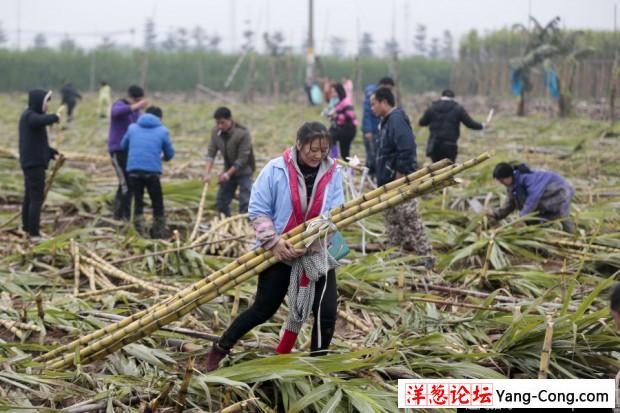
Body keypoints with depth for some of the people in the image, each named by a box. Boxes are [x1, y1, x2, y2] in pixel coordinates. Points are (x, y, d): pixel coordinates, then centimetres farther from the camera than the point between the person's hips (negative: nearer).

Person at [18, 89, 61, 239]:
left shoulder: (31, 116, 16)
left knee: (29, 196, 18)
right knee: (37, 197, -10)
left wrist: (52, 152, 11)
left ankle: (27, 228, 28)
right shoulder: (29, 116, -14)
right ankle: (34, 233, -11)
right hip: (34, 163, -10)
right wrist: (55, 117, -20)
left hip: (31, 162, 10)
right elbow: (43, 120, -38)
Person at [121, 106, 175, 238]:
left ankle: (139, 232, 9)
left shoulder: (132, 128, 11)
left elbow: (123, 145, 23)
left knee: (138, 202, 12)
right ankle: (159, 233, 16)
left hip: (133, 169, 2)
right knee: (157, 203, 11)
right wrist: (165, 158, 34)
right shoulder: (162, 131, 5)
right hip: (152, 171, -2)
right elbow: (170, 153, 10)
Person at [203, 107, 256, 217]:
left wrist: (228, 174, -24)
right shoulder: (216, 132, -7)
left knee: (245, 201, -14)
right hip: (228, 170, 6)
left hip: (243, 171, -6)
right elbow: (211, 153, -7)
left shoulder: (243, 133, -24)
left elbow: (242, 159, -23)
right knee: (221, 200, 11)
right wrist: (207, 173, -20)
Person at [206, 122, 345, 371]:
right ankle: (220, 349, 24)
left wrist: (308, 245, -20)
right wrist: (273, 241, -21)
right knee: (264, 309, 4)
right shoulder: (276, 169, -12)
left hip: (318, 253, 3)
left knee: (326, 313, -4)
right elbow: (257, 210, -7)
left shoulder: (333, 173, -5)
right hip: (279, 252, -3)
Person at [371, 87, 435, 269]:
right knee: (392, 220, 18)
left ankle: (426, 257, -7)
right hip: (389, 182, 11)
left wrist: (399, 177, -23)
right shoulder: (387, 121, 15)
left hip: (401, 182, -11)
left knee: (409, 220, -9)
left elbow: (406, 151, -27)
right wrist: (382, 179, 16)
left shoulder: (397, 120, -18)